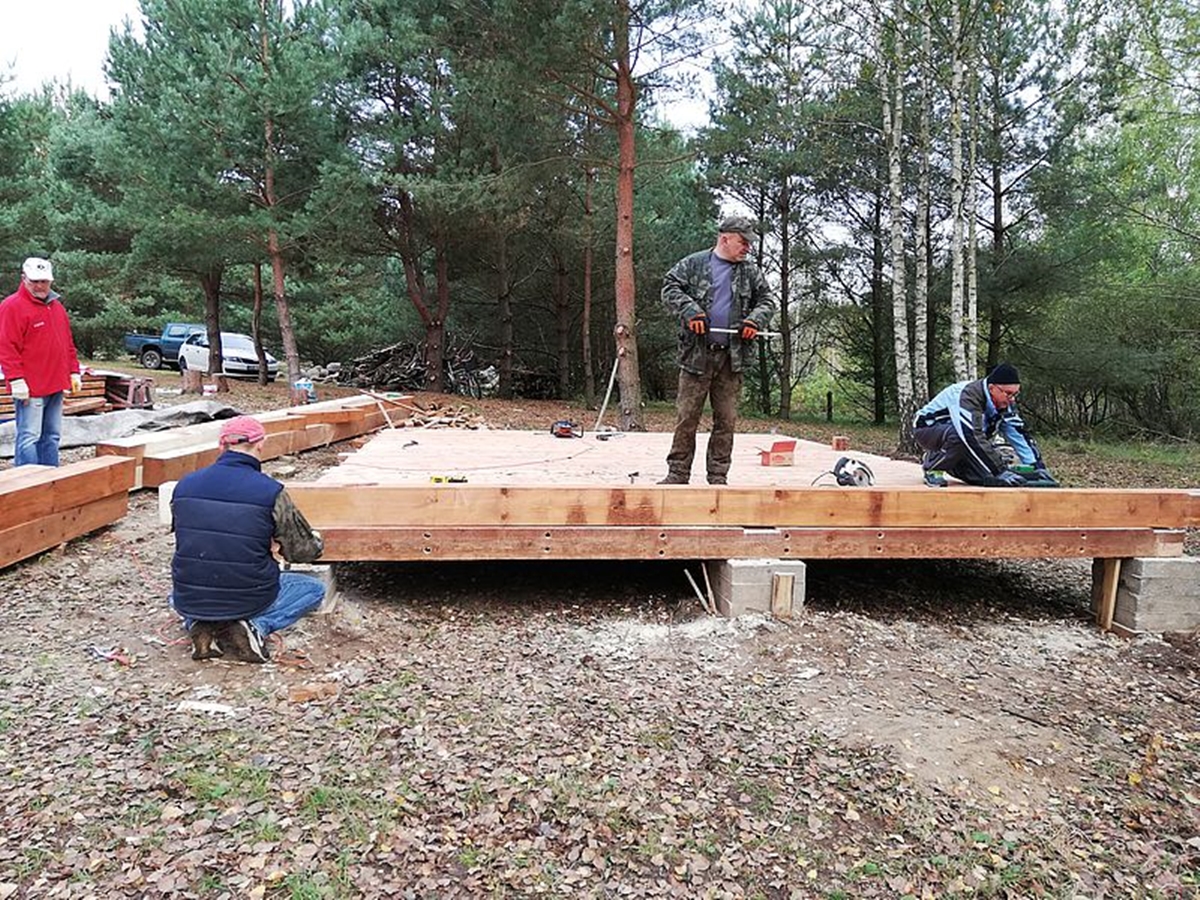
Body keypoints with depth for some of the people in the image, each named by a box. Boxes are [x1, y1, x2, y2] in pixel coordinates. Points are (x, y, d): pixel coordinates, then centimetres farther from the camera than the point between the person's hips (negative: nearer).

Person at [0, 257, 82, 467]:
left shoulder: (56, 306, 17)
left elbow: (68, 343, 23)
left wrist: (74, 372, 17)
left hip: (55, 386, 8)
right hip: (30, 387, -8)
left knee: (51, 436, 11)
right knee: (29, 437, -6)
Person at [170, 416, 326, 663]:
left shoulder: (185, 485, -3)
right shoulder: (270, 491, -15)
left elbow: (185, 541, 13)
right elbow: (303, 551, -4)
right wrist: (317, 540, 20)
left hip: (189, 602, 4)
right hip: (247, 601, -4)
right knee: (314, 588, 20)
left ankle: (197, 624, 7)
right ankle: (256, 626, -3)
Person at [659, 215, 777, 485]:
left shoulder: (750, 272, 14)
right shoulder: (694, 264, 6)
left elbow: (767, 299, 18)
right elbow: (670, 288, 0)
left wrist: (755, 320, -3)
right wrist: (690, 311, -15)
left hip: (732, 357, 3)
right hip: (697, 354, -3)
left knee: (726, 419, 5)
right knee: (686, 416, -2)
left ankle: (718, 476, 13)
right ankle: (678, 473, 6)